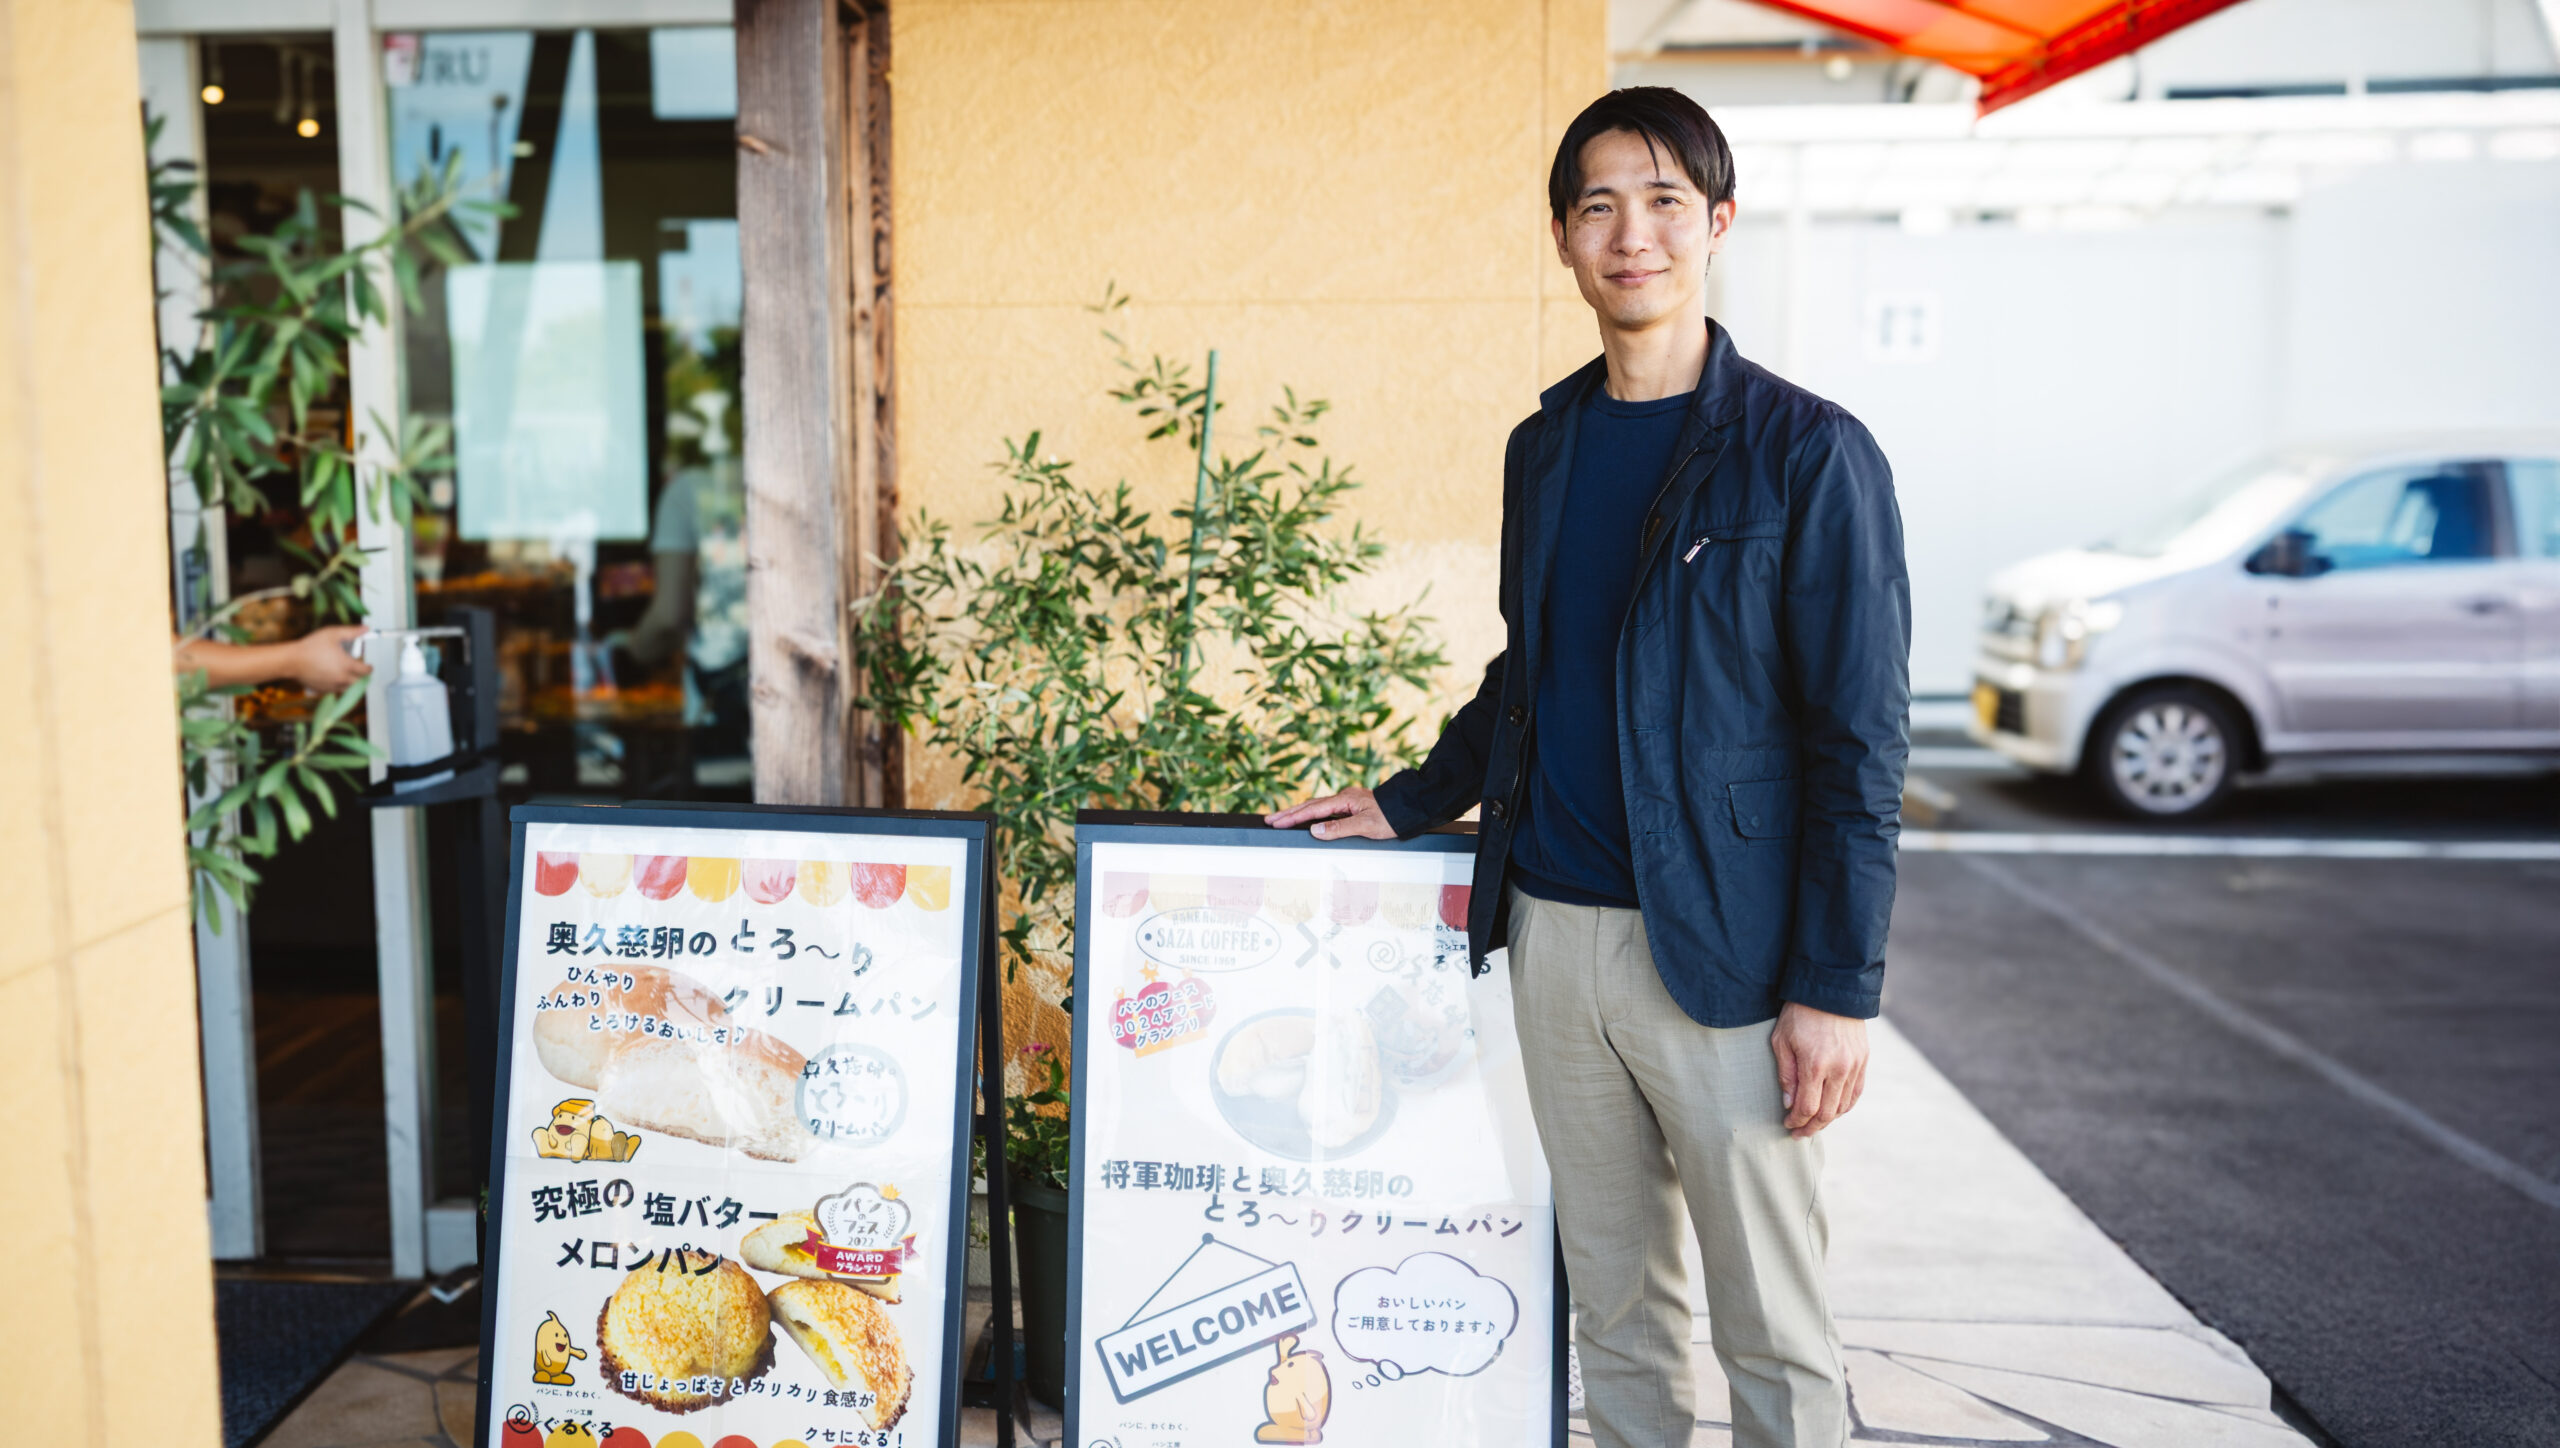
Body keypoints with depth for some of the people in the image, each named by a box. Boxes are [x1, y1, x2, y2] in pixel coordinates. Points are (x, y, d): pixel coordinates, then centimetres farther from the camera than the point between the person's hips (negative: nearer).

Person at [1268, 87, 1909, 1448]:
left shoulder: (1809, 453, -7)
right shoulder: (1542, 447, 11)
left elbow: (1859, 739, -9)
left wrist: (1836, 986, -12)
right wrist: (1406, 804, 16)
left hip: (1720, 950, -5)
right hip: (1552, 929, 5)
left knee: (1771, 1328, 6)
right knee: (1612, 1297, 16)